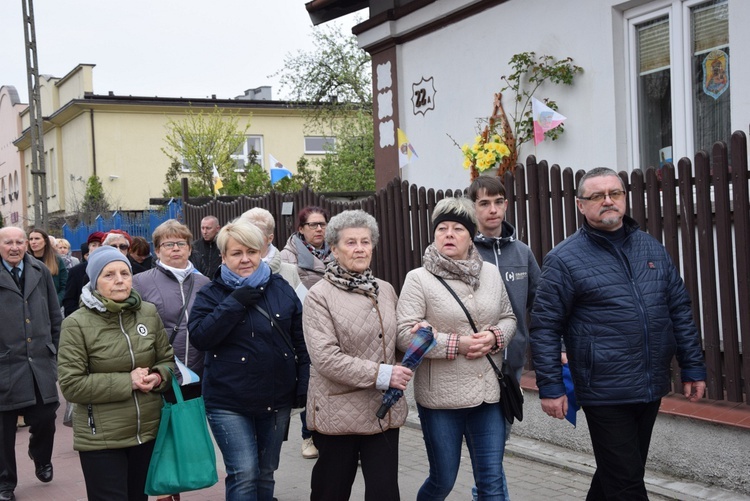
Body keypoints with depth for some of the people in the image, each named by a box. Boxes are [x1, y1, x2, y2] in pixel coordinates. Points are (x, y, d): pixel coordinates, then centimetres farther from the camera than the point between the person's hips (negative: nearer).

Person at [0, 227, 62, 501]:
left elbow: (55, 316, 13)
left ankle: (41, 458, 38)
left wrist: (54, 350, 10)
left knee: (45, 419, 7)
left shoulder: (41, 272, 7)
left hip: (41, 363, 3)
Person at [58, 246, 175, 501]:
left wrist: (158, 377, -12)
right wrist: (127, 382, -19)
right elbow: (70, 385, -15)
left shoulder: (148, 312, 1)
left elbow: (167, 360, 12)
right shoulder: (77, 323, -11)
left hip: (148, 432, 4)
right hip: (101, 441, -4)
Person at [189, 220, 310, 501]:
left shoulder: (282, 289, 4)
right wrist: (233, 303, -21)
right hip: (229, 402, -3)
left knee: (266, 473, 15)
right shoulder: (211, 294, -1)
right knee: (244, 474, -8)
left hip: (277, 400, 3)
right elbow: (199, 337, -17)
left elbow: (301, 340, 7)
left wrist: (304, 387, 2)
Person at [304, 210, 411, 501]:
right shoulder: (319, 296, -8)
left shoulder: (385, 290, 10)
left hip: (385, 411, 4)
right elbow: (325, 357, -19)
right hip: (338, 413, -4)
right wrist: (380, 375, -21)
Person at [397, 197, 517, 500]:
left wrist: (495, 337, -8)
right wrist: (456, 344, -19)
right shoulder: (418, 279, -7)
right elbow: (405, 335, -13)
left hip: (489, 393, 3)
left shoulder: (491, 273, 6)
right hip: (441, 397, -3)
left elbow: (509, 318, 14)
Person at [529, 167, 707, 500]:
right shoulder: (564, 259, -7)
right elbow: (544, 327, -7)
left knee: (616, 474, 19)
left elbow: (679, 310, 13)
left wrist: (693, 368, 10)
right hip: (606, 394, -5)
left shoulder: (651, 247, 9)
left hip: (652, 389, 5)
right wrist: (550, 387, -10)